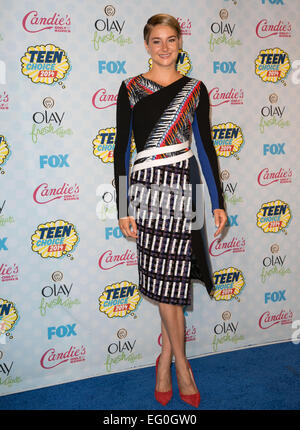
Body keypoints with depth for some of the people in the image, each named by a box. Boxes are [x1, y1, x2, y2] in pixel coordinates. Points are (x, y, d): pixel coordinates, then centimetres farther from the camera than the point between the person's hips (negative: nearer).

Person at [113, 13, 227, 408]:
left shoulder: (195, 89, 10)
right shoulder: (130, 88, 7)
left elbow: (205, 146, 11)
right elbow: (122, 148, 5)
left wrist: (218, 202, 7)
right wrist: (123, 208, 0)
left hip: (183, 187, 1)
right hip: (146, 186, -1)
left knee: (172, 279, 1)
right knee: (167, 280, 1)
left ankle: (166, 358, 24)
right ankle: (180, 364, 21)